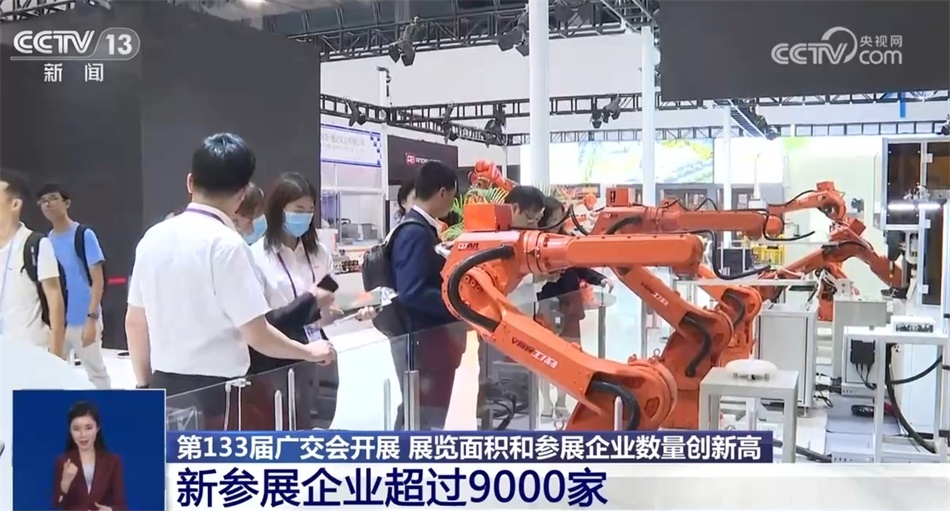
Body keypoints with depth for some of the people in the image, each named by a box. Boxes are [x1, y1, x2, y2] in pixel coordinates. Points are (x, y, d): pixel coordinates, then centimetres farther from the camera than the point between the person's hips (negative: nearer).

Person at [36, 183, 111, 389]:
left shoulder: (84, 235, -6)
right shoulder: (46, 241, 9)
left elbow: (98, 280, -9)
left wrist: (92, 318, -16)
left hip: (83, 320, -6)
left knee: (96, 373, 3)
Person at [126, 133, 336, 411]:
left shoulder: (153, 237, 3)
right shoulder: (226, 244, -16)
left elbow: (134, 322, 10)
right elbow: (258, 335, -16)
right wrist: (309, 352, 1)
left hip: (164, 387, 6)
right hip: (215, 390, -6)